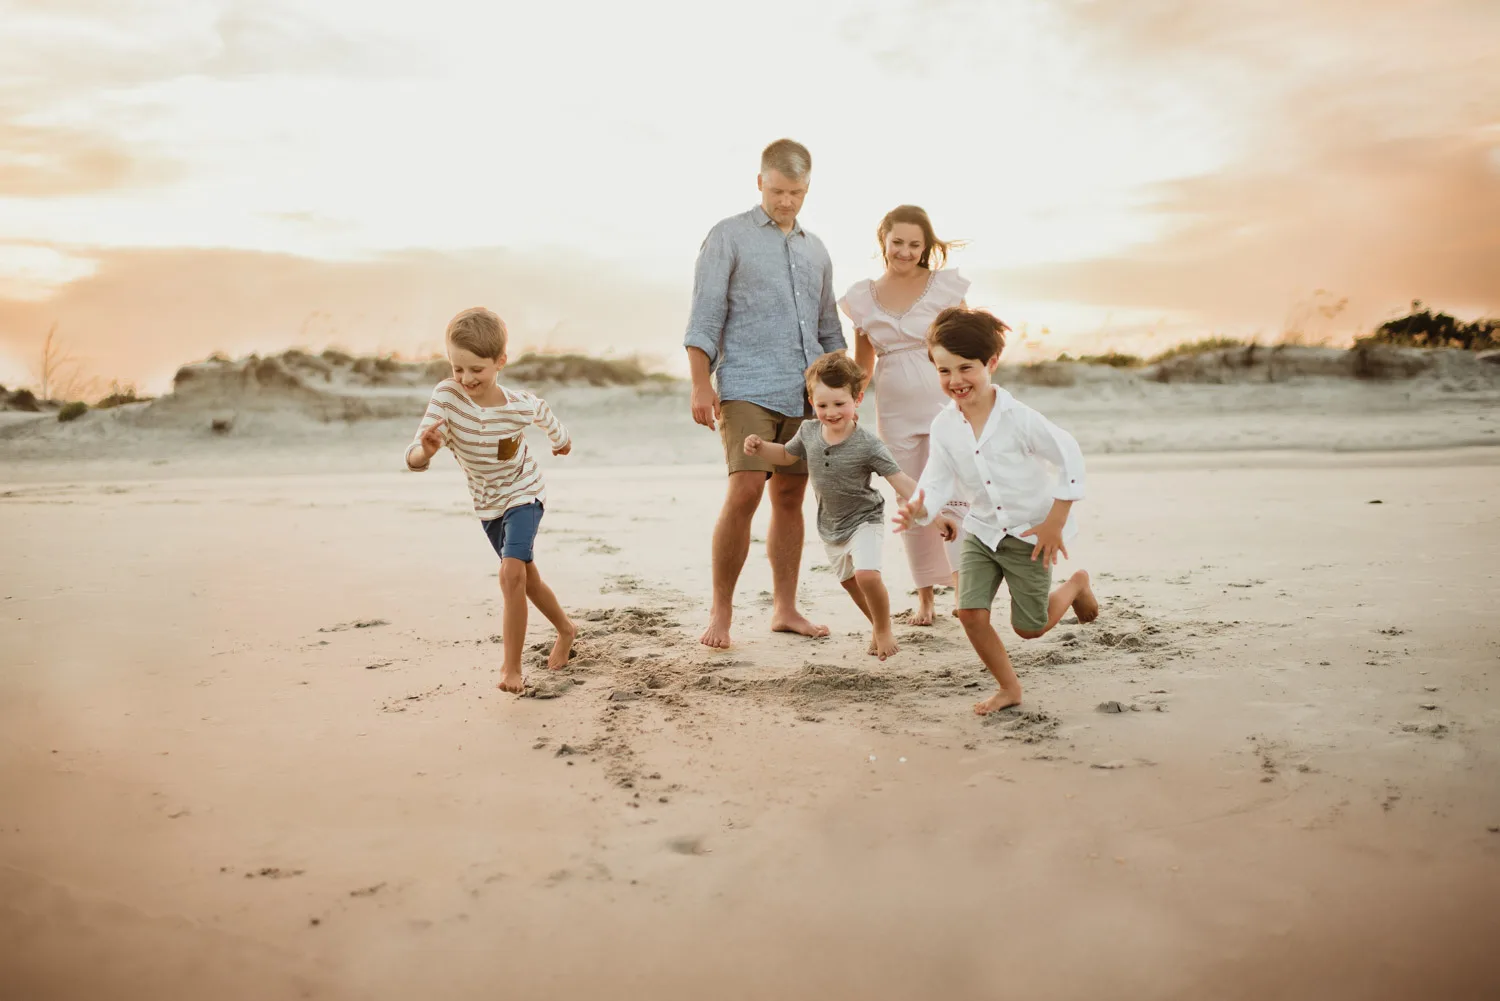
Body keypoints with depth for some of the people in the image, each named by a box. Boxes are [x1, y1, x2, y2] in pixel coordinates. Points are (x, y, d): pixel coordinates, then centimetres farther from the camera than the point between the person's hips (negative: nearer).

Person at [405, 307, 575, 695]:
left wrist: (562, 441, 20)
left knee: (512, 573, -22)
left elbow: (548, 420, -1)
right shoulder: (446, 397, -26)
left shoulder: (522, 405, -27)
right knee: (527, 576, 19)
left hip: (523, 495, -4)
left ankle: (511, 667, -11)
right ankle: (566, 630, 44)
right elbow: (414, 460, -32)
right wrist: (426, 450, -55)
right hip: (486, 503, 4)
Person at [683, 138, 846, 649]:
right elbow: (704, 318, -3)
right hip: (747, 389, -5)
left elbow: (829, 331, 24)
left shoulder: (815, 250, 20)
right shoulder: (729, 237, 4)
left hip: (805, 394, 5)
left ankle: (785, 609, 14)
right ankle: (720, 612, -5)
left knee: (790, 497, 7)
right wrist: (701, 385, -11)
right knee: (744, 493, -15)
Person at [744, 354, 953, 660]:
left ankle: (884, 628, 1)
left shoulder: (867, 444, -24)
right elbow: (788, 455, 12)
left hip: (864, 520, -6)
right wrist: (760, 446, -5)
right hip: (830, 526, 6)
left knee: (867, 574, -26)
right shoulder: (809, 432, -9)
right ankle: (878, 626, 44)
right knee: (851, 583, 19)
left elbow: (901, 481, -25)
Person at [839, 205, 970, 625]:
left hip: (944, 404, -3)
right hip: (896, 412, 3)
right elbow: (862, 365, 15)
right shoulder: (864, 297, 7)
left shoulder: (944, 286, -2)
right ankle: (925, 599, 19)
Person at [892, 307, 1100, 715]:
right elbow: (938, 480, -8)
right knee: (971, 612, -11)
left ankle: (1076, 585, 36)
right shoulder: (944, 427, -6)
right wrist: (919, 509, -31)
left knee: (1029, 627, 5)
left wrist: (1055, 521, -14)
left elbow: (1069, 457, -15)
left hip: (1030, 532, -4)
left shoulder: (1018, 417, -20)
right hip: (982, 531, 4)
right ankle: (1009, 687, 12)